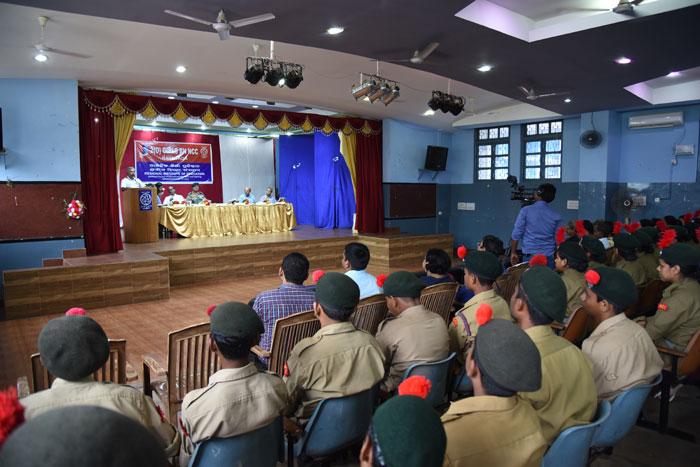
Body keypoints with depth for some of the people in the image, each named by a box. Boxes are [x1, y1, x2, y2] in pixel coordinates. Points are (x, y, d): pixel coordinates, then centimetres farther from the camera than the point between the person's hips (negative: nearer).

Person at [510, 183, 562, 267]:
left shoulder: (526, 211, -5)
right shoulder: (556, 216, 2)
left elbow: (516, 234, -5)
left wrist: (513, 252, 6)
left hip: (529, 257, -2)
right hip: (549, 258, 2)